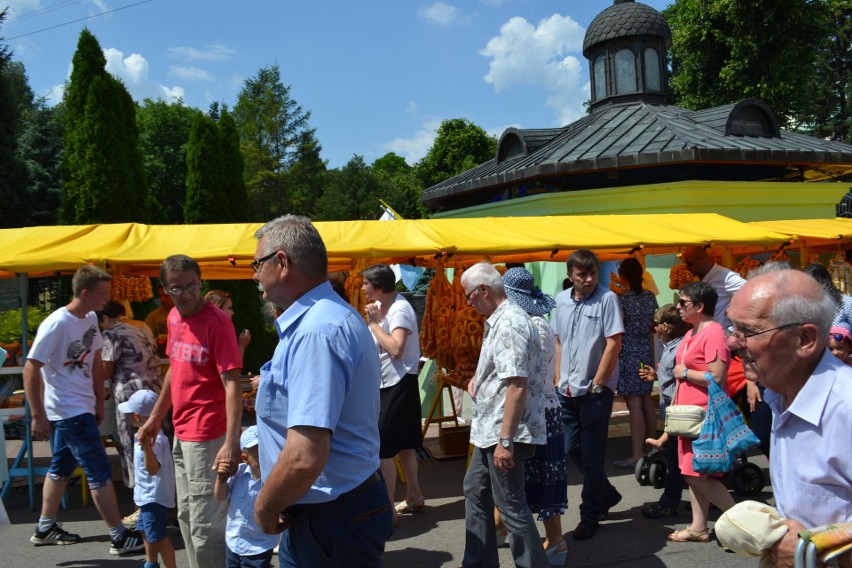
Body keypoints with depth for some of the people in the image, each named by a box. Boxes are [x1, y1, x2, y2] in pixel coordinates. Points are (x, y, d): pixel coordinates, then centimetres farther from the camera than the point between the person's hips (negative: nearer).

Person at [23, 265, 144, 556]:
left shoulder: (90, 319, 4)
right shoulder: (56, 324, -20)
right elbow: (31, 370, -17)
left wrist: (99, 402, 14)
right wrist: (38, 416, -16)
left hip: (81, 409, 9)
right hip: (69, 411, -8)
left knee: (61, 468, 20)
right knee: (100, 472, -4)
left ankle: (45, 529, 35)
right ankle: (120, 537, 4)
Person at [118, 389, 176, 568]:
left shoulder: (153, 439, -27)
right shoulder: (147, 435, 5)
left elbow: (153, 469, -35)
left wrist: (146, 447, -46)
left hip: (154, 496, -11)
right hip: (148, 495, 11)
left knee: (158, 535, -7)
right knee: (147, 530, 26)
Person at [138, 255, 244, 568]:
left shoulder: (217, 321, -17)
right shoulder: (174, 317, 7)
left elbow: (232, 383, -22)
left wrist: (231, 442, -30)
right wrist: (156, 417, 22)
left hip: (207, 435, -8)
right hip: (181, 431, 8)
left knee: (205, 525, -3)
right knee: (186, 516, 21)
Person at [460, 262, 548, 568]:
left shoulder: (510, 323, -21)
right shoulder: (500, 320, 11)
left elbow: (517, 385, -27)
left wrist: (506, 440, -27)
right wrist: (479, 378, 11)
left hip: (504, 433, -11)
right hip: (490, 429, 11)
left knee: (511, 504, 1)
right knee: (475, 491, 20)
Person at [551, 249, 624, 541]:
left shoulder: (607, 299, -11)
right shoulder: (561, 300, 7)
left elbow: (614, 344, -13)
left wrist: (596, 385, -13)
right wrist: (560, 377, 8)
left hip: (595, 390, -6)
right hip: (567, 390, 6)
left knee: (591, 455, 3)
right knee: (572, 449, 13)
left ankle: (590, 515, 19)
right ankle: (607, 494, 36)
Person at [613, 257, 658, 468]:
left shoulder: (622, 298, -13)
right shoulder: (650, 297, 6)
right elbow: (653, 326, 13)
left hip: (628, 354, -7)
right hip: (646, 351, 7)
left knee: (634, 406, -6)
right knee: (646, 402, 16)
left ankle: (637, 456, -2)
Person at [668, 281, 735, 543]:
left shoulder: (713, 333, -16)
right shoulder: (691, 334, 14)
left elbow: (716, 378, -24)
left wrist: (684, 373, -12)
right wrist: (676, 404, 19)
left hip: (705, 414, -9)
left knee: (699, 476, -5)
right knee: (694, 475, 13)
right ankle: (698, 528, 21)